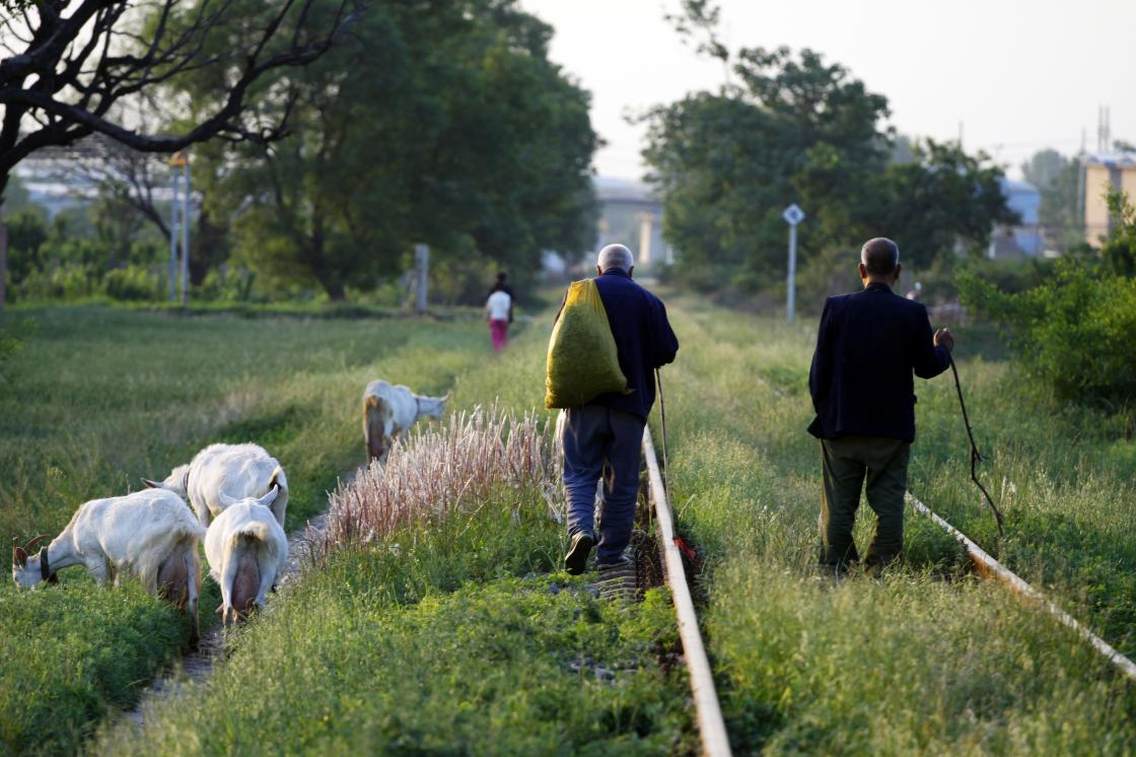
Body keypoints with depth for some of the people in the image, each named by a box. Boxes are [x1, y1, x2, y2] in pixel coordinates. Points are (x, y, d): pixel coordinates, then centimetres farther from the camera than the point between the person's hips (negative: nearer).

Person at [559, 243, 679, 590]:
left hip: (585, 399, 0)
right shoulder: (648, 301, 2)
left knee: (580, 471, 5)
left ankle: (580, 528, -22)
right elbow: (667, 351, 0)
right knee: (621, 481, 8)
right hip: (630, 402, 0)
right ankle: (611, 555, 10)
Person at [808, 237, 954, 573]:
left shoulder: (837, 308, -6)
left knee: (838, 509, 7)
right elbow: (926, 368, 2)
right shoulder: (913, 313, -7)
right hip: (892, 429, 0)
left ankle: (835, 574, 9)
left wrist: (822, 410, 10)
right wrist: (943, 349, 22)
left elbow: (819, 368, -3)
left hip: (841, 425, 1)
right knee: (888, 507, 6)